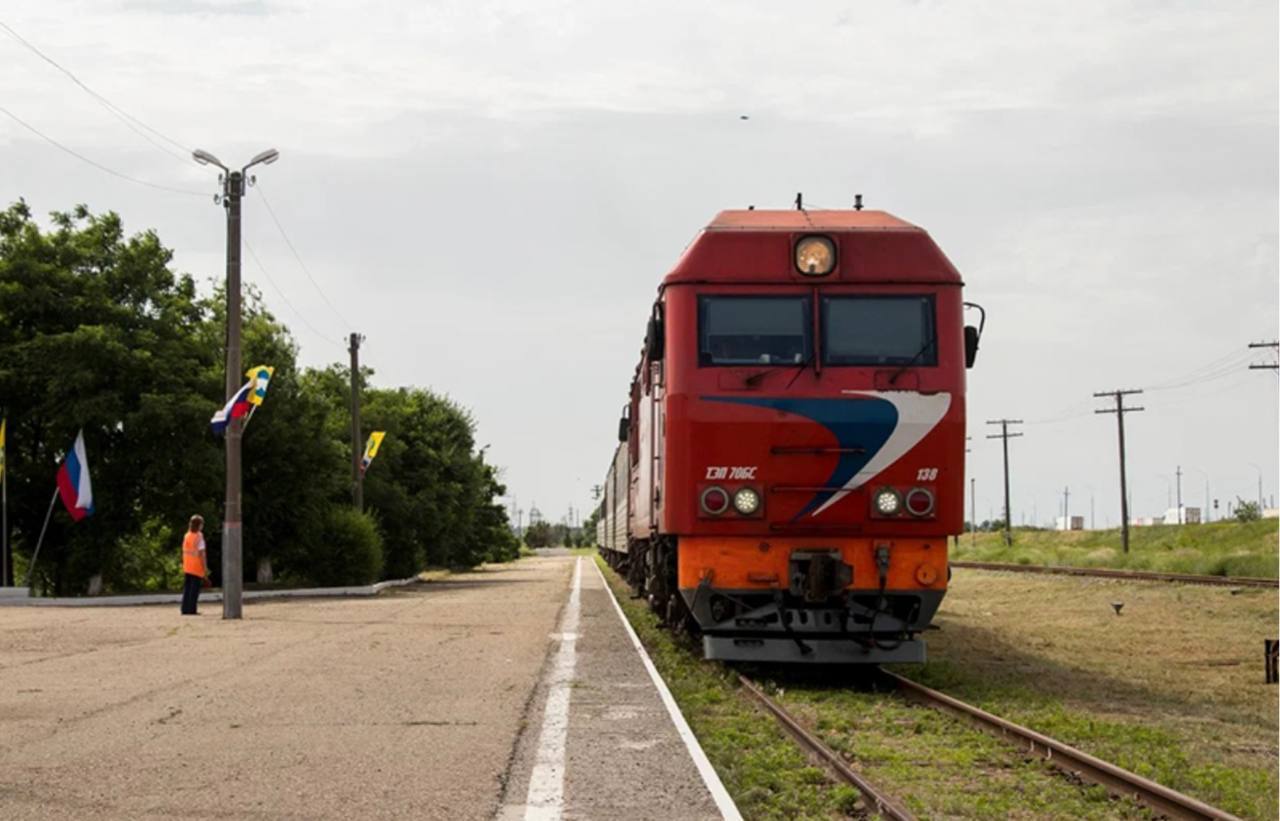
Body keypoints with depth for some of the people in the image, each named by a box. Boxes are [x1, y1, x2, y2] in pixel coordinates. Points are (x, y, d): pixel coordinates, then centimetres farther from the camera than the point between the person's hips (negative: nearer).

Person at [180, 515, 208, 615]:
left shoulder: (187, 536, 9)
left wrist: (184, 565, 17)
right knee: (195, 589, -3)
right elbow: (201, 553, -16)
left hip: (187, 567, 7)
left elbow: (184, 552, 11)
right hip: (197, 567, -7)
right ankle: (191, 610, -5)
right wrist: (205, 567, -12)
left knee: (186, 588, 11)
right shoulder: (199, 536, -12)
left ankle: (185, 609, 10)